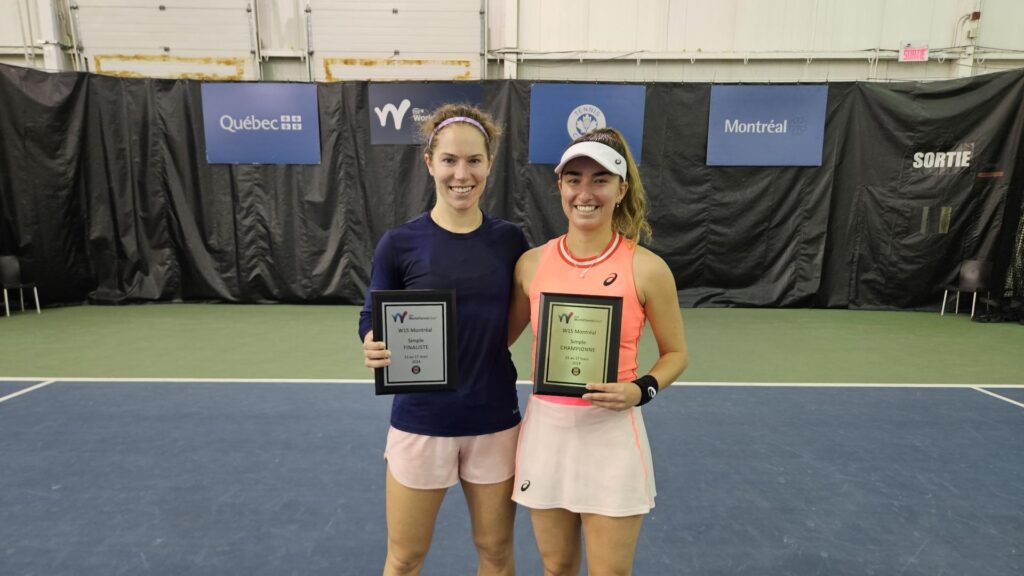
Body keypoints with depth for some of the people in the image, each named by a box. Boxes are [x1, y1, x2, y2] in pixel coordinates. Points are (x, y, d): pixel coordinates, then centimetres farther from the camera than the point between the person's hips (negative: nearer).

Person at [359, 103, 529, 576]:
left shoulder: (510, 240, -1)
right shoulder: (400, 243, -8)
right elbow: (372, 325, -2)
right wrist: (373, 349, -22)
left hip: (494, 421, 2)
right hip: (421, 421, -1)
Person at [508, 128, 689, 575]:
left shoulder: (647, 268, -9)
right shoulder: (532, 263, -1)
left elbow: (675, 353, 2)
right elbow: (503, 336, 12)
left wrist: (640, 391, -16)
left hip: (612, 432, -2)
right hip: (544, 428, 3)